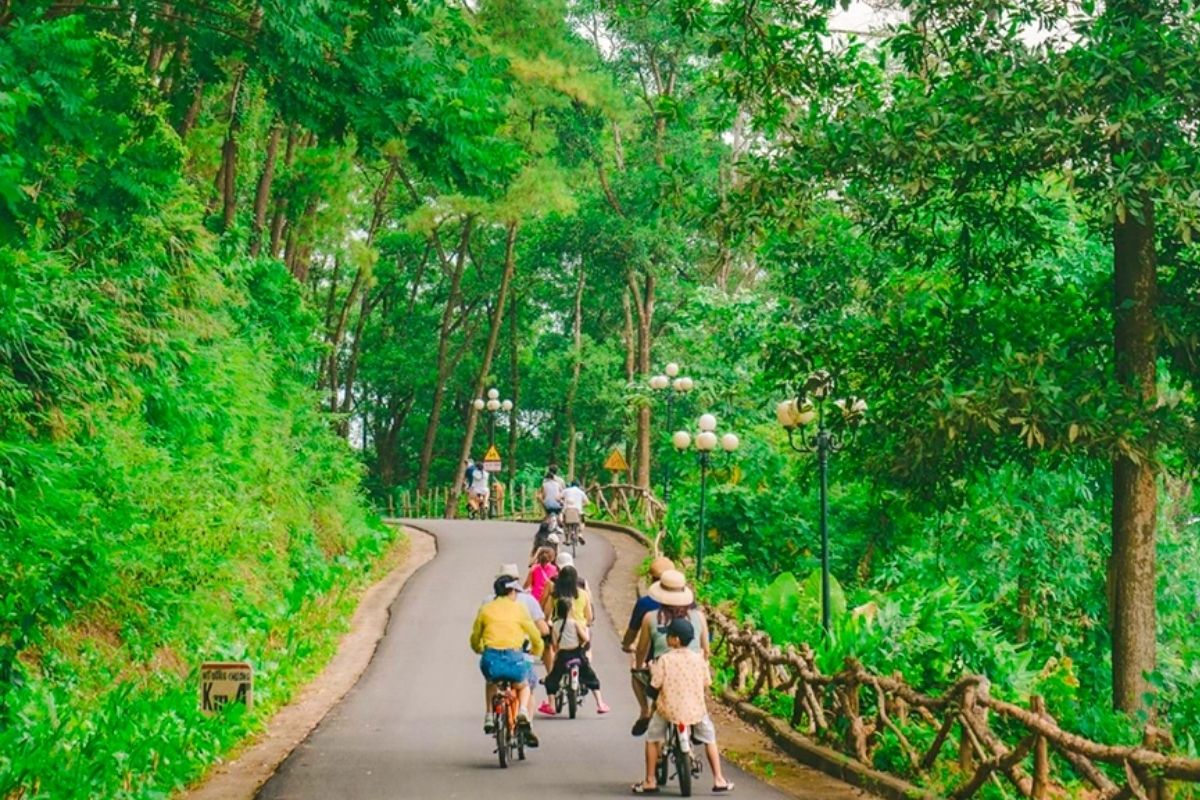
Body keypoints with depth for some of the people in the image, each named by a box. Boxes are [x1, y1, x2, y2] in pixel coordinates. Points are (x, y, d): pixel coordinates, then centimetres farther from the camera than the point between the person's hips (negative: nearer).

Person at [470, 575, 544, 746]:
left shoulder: (485, 610, 13)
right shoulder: (519, 609, 8)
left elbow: (475, 640, 18)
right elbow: (536, 636, 12)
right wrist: (536, 651, 33)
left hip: (491, 658, 2)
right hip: (514, 658, -2)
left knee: (490, 684, 37)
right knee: (523, 687, 29)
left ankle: (488, 717, 23)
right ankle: (522, 713, 2)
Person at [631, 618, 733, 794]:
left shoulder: (664, 659, -12)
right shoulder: (699, 659, -3)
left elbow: (655, 684, -12)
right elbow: (706, 684, 3)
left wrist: (652, 668, 5)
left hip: (669, 709, -2)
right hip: (695, 709, 2)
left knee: (652, 739, 18)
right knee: (709, 739, 20)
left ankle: (650, 782, 17)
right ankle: (719, 780, 17)